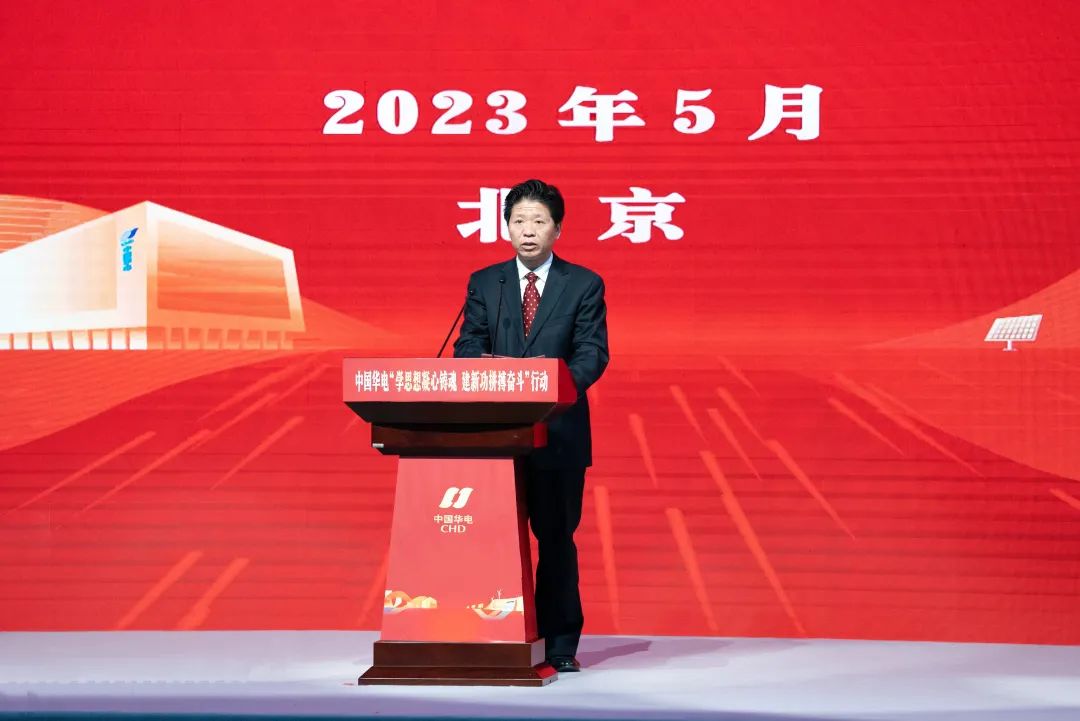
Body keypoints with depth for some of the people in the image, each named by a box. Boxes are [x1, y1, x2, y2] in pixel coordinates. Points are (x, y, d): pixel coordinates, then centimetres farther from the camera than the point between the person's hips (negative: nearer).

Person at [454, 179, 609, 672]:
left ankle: (559, 645, 12)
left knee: (556, 537, 4)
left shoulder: (584, 285, 3)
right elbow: (467, 347, 1)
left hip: (559, 432, -2)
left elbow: (593, 353, -5)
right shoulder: (484, 283, 9)